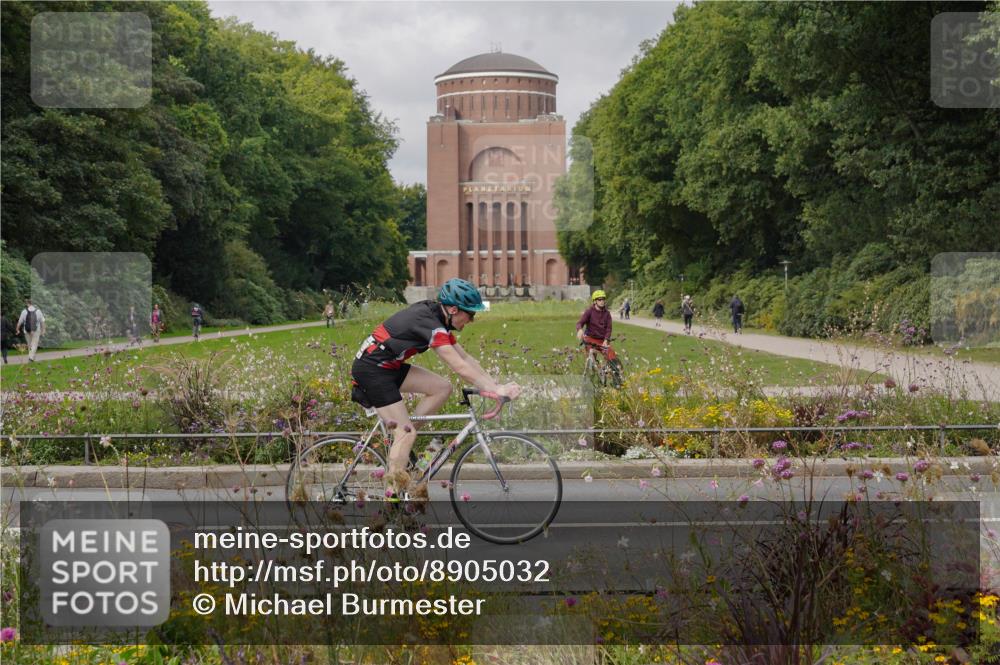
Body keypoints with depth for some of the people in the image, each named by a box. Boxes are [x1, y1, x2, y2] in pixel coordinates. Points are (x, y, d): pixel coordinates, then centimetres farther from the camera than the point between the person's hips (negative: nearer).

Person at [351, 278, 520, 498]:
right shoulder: (429, 324, -23)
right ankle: (393, 493, -9)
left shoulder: (437, 318, 6)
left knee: (442, 387, 1)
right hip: (371, 370, -9)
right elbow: (460, 368, -28)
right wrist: (496, 390, -26)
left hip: (389, 366, 9)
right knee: (407, 434, -12)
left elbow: (466, 358, 8)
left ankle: (401, 437, 5)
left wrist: (496, 384, 0)